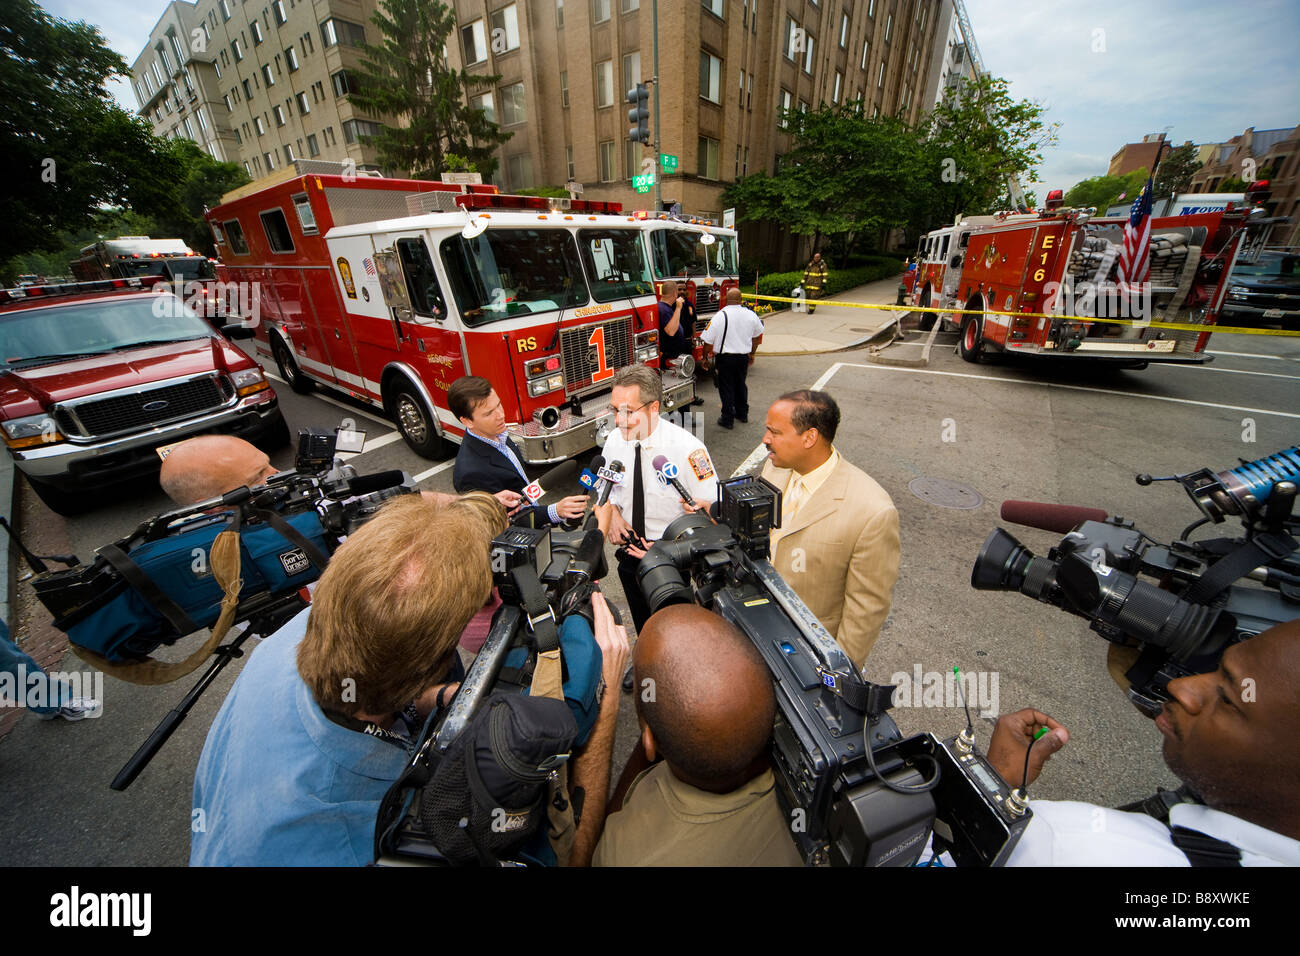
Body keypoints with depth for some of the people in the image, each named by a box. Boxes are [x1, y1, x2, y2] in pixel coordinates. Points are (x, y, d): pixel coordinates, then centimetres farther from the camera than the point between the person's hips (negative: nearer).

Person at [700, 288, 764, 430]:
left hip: (725, 358, -4)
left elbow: (708, 341, -13)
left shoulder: (719, 316, -14)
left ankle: (727, 419, 9)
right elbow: (756, 336, 14)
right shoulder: (750, 314, 1)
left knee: (726, 388, 5)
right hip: (743, 357, 5)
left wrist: (705, 357, 2)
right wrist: (752, 354, 27)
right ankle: (742, 414, 32)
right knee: (740, 385, 20)